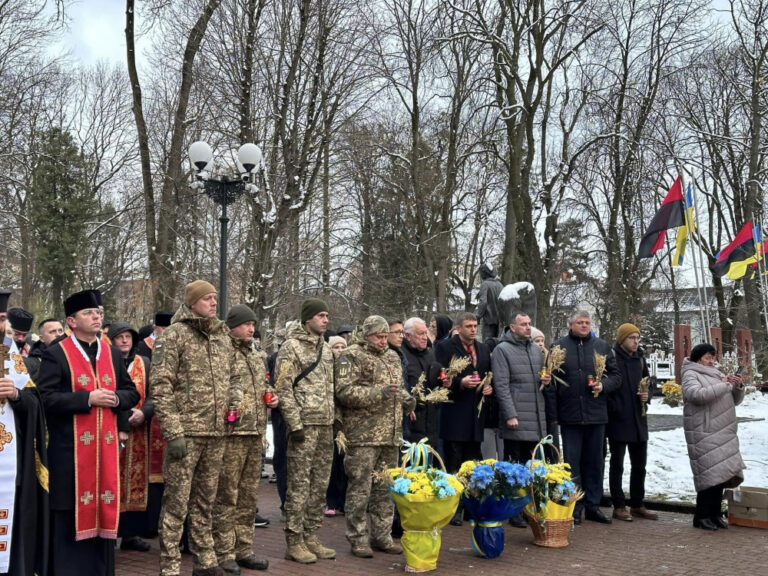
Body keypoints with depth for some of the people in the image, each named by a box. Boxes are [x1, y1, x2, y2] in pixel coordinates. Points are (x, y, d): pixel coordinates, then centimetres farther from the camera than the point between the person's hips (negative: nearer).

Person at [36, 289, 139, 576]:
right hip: (70, 447, -5)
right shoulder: (56, 355, -4)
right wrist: (88, 398, -18)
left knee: (104, 509, 10)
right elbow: (45, 397, -13)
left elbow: (132, 392, 15)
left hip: (106, 446, 5)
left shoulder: (113, 354, 12)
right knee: (72, 511, 0)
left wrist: (116, 399, -6)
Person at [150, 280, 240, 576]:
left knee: (205, 501, 16)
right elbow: (160, 386, -11)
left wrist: (233, 399, 6)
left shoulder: (223, 336, 14)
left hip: (216, 433, 6)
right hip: (186, 432, -6)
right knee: (176, 502, -1)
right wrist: (173, 432, -16)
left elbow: (233, 376, 27)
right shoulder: (174, 335, -6)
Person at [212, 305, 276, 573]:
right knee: (226, 496, -1)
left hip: (256, 434, 8)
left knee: (249, 497, 13)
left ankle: (243, 549, 22)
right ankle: (224, 553, 7)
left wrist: (271, 398, 9)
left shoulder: (258, 356, 17)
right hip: (231, 433, -7)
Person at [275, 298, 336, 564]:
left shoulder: (326, 349, 17)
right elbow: (283, 389, -12)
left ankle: (310, 536, 19)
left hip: (326, 425, 7)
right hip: (304, 425, -7)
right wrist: (295, 424, -16)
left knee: (319, 484, 10)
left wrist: (335, 421, 15)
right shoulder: (291, 347, -7)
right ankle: (294, 542, 3)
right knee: (299, 485, -4)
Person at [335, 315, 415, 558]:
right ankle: (358, 539, 7)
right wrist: (378, 394, -24)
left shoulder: (393, 357, 18)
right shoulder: (352, 356, -6)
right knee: (360, 487, -3)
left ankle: (382, 536, 24)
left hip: (391, 436, 7)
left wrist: (406, 398, 7)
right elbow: (344, 391, -16)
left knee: (386, 488, 13)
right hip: (363, 435, -7)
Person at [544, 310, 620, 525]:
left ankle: (593, 505, 20)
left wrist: (603, 385, -10)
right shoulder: (559, 347, 1)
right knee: (572, 462, 3)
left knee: (595, 462, 9)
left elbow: (615, 376, 12)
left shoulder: (602, 346, 9)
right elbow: (550, 382, 0)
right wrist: (552, 414, -5)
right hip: (570, 415, -2)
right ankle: (574, 507, 12)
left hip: (596, 415, 2)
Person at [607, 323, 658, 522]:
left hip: (639, 421, 7)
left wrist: (647, 395, 1)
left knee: (639, 465, 13)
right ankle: (619, 507, 11)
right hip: (618, 421, -7)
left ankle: (637, 505, 24)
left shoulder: (639, 359, 12)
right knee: (617, 465, 4)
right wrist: (613, 409, -17)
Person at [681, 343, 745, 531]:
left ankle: (715, 514, 16)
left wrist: (737, 387, 4)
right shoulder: (691, 374, 0)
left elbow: (735, 401, 24)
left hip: (724, 433, 7)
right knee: (710, 473, -10)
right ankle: (702, 517, -2)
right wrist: (724, 386, -15)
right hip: (704, 433, -7)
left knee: (722, 473, 6)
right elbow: (697, 394, -20)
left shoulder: (718, 375, 22)